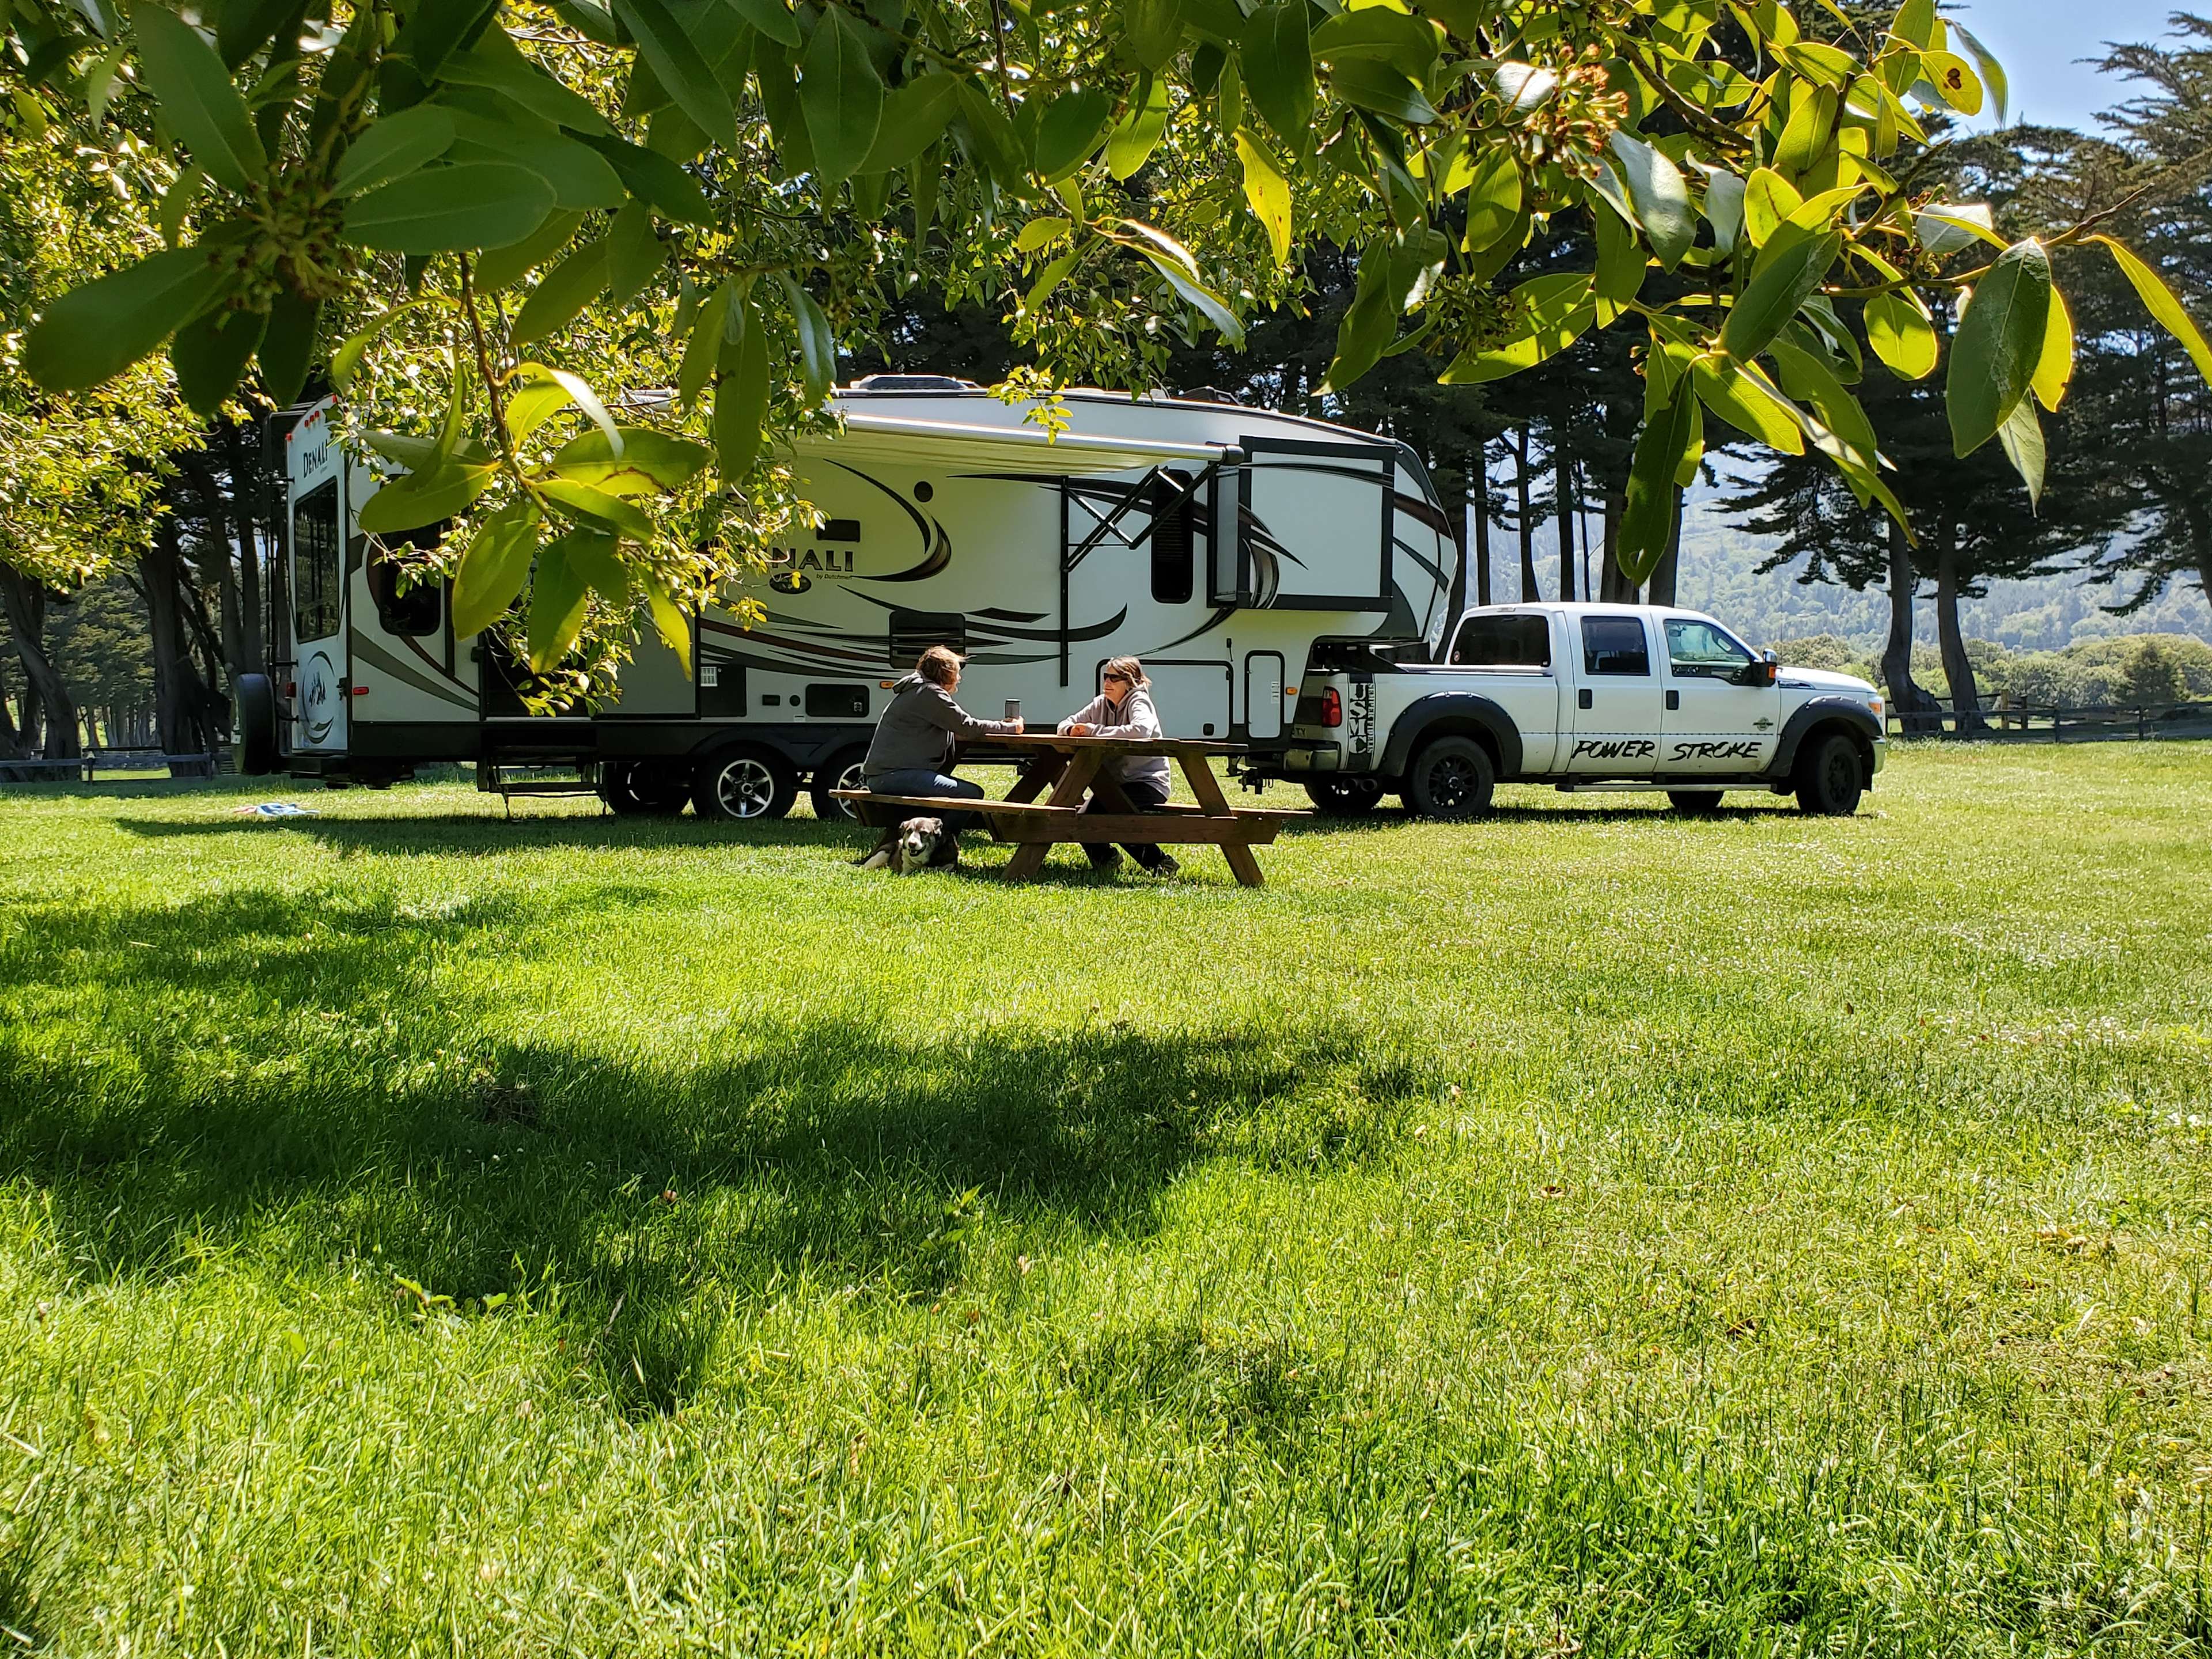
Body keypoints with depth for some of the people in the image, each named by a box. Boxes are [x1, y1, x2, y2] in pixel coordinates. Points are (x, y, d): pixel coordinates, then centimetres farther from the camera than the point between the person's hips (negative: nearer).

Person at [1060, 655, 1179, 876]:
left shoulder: (1138, 701, -12)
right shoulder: (1101, 703, 9)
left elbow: (1141, 730, -36)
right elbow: (1064, 726, 14)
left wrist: (1094, 730, -28)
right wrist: (1072, 730, -14)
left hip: (1147, 781, -7)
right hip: (1116, 781, 7)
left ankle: (1161, 864, -9)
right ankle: (1105, 858, 14)